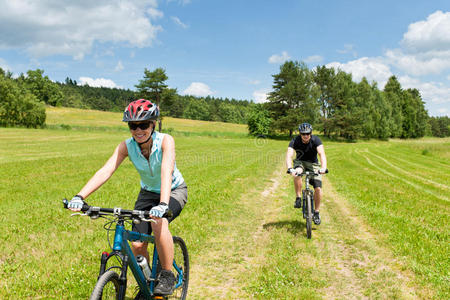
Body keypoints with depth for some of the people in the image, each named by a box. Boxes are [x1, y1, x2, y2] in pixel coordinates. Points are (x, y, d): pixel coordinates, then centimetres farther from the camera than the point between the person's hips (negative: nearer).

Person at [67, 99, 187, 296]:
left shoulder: (165, 141, -28)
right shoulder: (127, 146, -19)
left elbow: (167, 171, -44)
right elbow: (105, 171, -30)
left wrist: (163, 204, -59)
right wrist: (80, 196, -44)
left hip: (174, 191, -4)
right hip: (147, 192, 4)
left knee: (159, 222, -34)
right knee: (137, 245, -7)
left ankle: (167, 275, -13)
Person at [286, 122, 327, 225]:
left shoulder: (316, 140, -22)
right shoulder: (295, 141, -22)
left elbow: (321, 154, -36)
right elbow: (289, 156, -35)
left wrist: (323, 167, -53)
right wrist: (290, 169, -54)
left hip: (313, 164, 0)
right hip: (300, 162, 0)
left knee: (318, 188, -14)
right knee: (297, 172, -36)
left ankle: (316, 212, 4)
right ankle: (298, 198, -21)